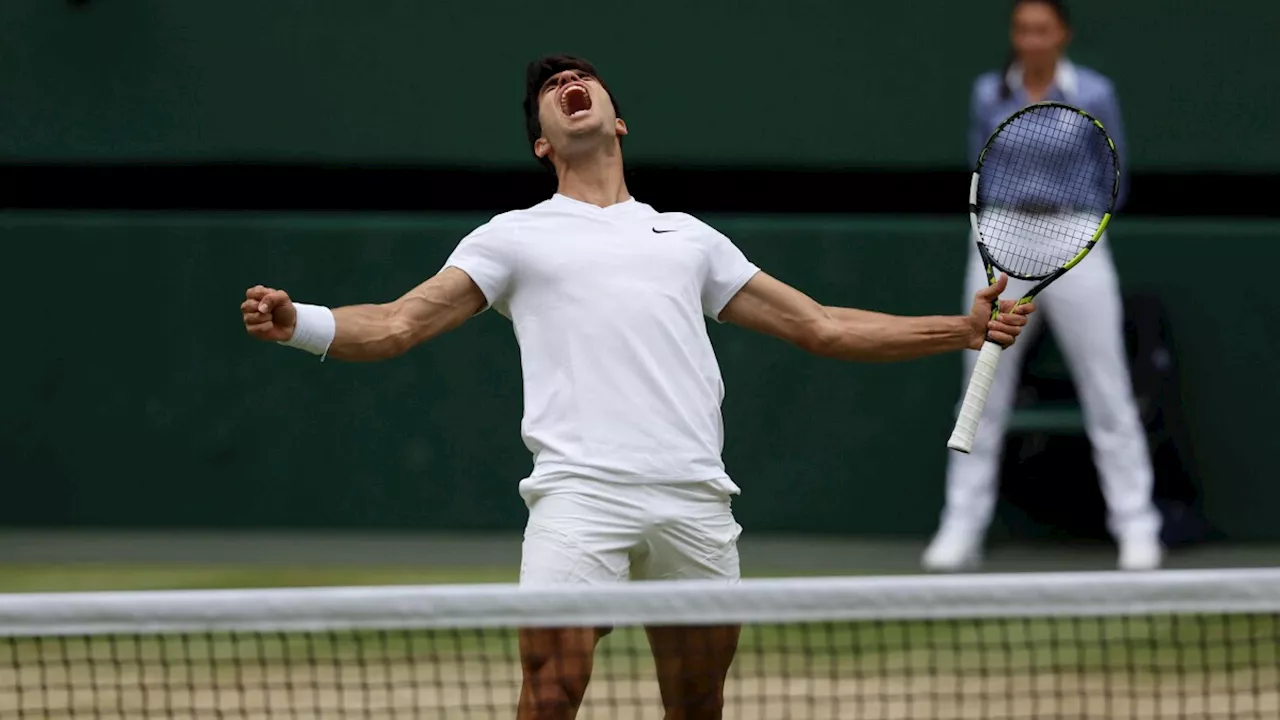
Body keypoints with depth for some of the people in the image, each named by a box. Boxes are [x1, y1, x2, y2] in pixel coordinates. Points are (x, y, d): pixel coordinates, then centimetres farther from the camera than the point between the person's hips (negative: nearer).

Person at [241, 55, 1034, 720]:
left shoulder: (689, 237, 25)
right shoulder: (516, 236, 18)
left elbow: (822, 326, 27)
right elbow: (397, 324, 9)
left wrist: (964, 329, 21)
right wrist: (297, 323, -10)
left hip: (695, 501, 3)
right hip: (581, 491, -3)